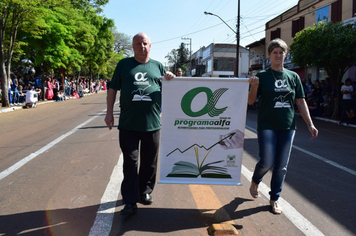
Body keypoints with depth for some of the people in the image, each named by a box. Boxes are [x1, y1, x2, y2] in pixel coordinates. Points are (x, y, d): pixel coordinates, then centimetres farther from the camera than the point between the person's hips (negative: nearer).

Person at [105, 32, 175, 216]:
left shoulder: (157, 66, 12)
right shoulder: (124, 64, 8)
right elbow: (113, 89, 9)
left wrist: (170, 80, -5)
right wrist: (109, 112, 2)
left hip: (152, 123, 2)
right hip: (128, 124, -2)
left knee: (149, 162, 12)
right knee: (130, 163, 2)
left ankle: (145, 192, 31)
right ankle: (130, 201, 10)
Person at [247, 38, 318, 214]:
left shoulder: (293, 76, 9)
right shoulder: (262, 76, 0)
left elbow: (301, 102, 10)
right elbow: (251, 101, -3)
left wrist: (310, 124, 4)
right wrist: (254, 86, -21)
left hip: (287, 127, 3)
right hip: (267, 125, -3)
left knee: (281, 166, 7)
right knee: (267, 162, -7)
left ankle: (274, 198, 24)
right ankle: (255, 181, 26)